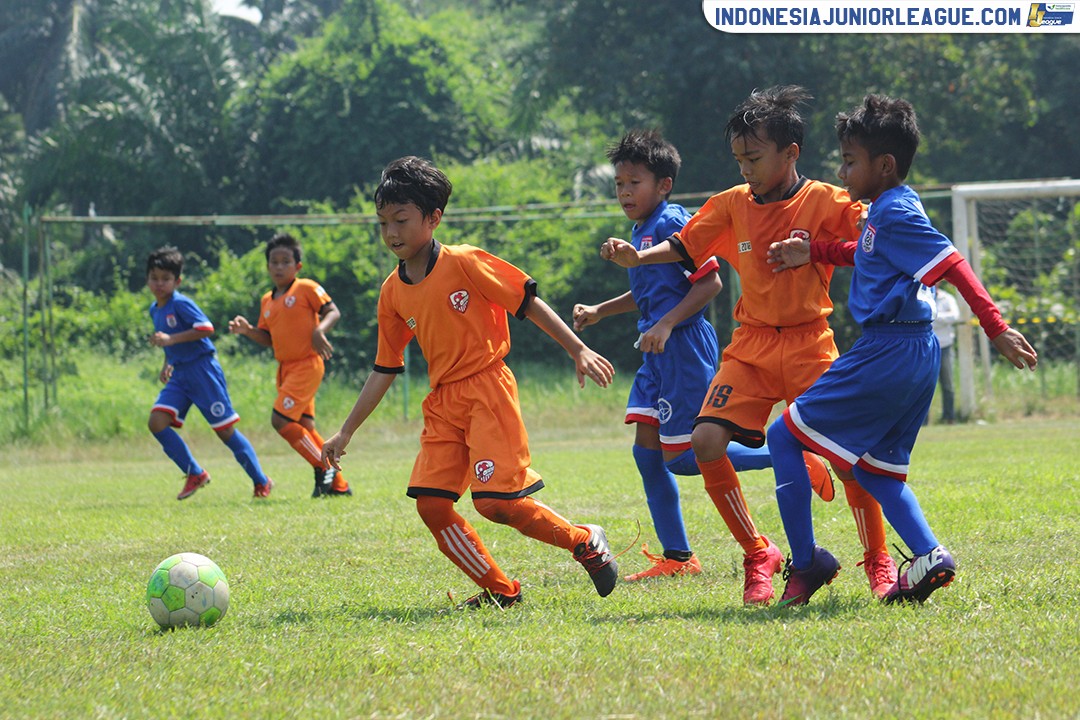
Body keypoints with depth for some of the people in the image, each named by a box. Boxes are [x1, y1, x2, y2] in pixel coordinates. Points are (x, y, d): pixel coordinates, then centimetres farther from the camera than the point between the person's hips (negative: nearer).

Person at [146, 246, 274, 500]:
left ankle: (261, 481, 10)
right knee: (156, 422, -10)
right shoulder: (154, 310, 13)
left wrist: (170, 339, -26)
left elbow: (206, 328, -25)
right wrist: (167, 364, 12)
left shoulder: (181, 304, -13)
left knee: (225, 430, -4)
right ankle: (195, 474, 1)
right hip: (179, 374, 8)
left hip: (202, 369, -8)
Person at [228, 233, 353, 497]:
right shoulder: (267, 301, 15)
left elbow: (333, 311, -9)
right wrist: (247, 331, -2)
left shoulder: (306, 288, -6)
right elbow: (268, 338, 16)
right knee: (304, 426, 9)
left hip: (307, 364, -8)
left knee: (281, 419, -17)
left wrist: (319, 330, -27)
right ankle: (337, 483, 16)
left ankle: (324, 468, -6)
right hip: (286, 368, 8)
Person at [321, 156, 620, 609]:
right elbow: (384, 370, 16)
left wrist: (578, 350, -10)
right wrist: (345, 432, 15)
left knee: (494, 500, -16)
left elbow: (528, 303, -6)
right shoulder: (393, 293, 8)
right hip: (442, 402, 6)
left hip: (486, 389, -6)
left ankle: (584, 542, 7)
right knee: (431, 503, -6)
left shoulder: (464, 263, -9)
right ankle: (499, 590, 8)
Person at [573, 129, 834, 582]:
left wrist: (666, 325, -21)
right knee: (647, 451, 5)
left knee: (681, 456, -9)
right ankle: (676, 557, 9)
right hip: (658, 355, 10)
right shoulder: (639, 231, 16)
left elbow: (710, 282, -18)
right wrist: (599, 312, 23)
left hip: (684, 348, -10)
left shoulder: (672, 222, -13)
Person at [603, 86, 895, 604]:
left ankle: (878, 562, 9)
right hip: (751, 347, 4)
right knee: (705, 442, -14)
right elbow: (684, 246, 10)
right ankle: (757, 555, 2)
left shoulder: (827, 203, -7)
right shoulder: (733, 205, 6)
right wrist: (637, 258, -9)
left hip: (809, 346, -4)